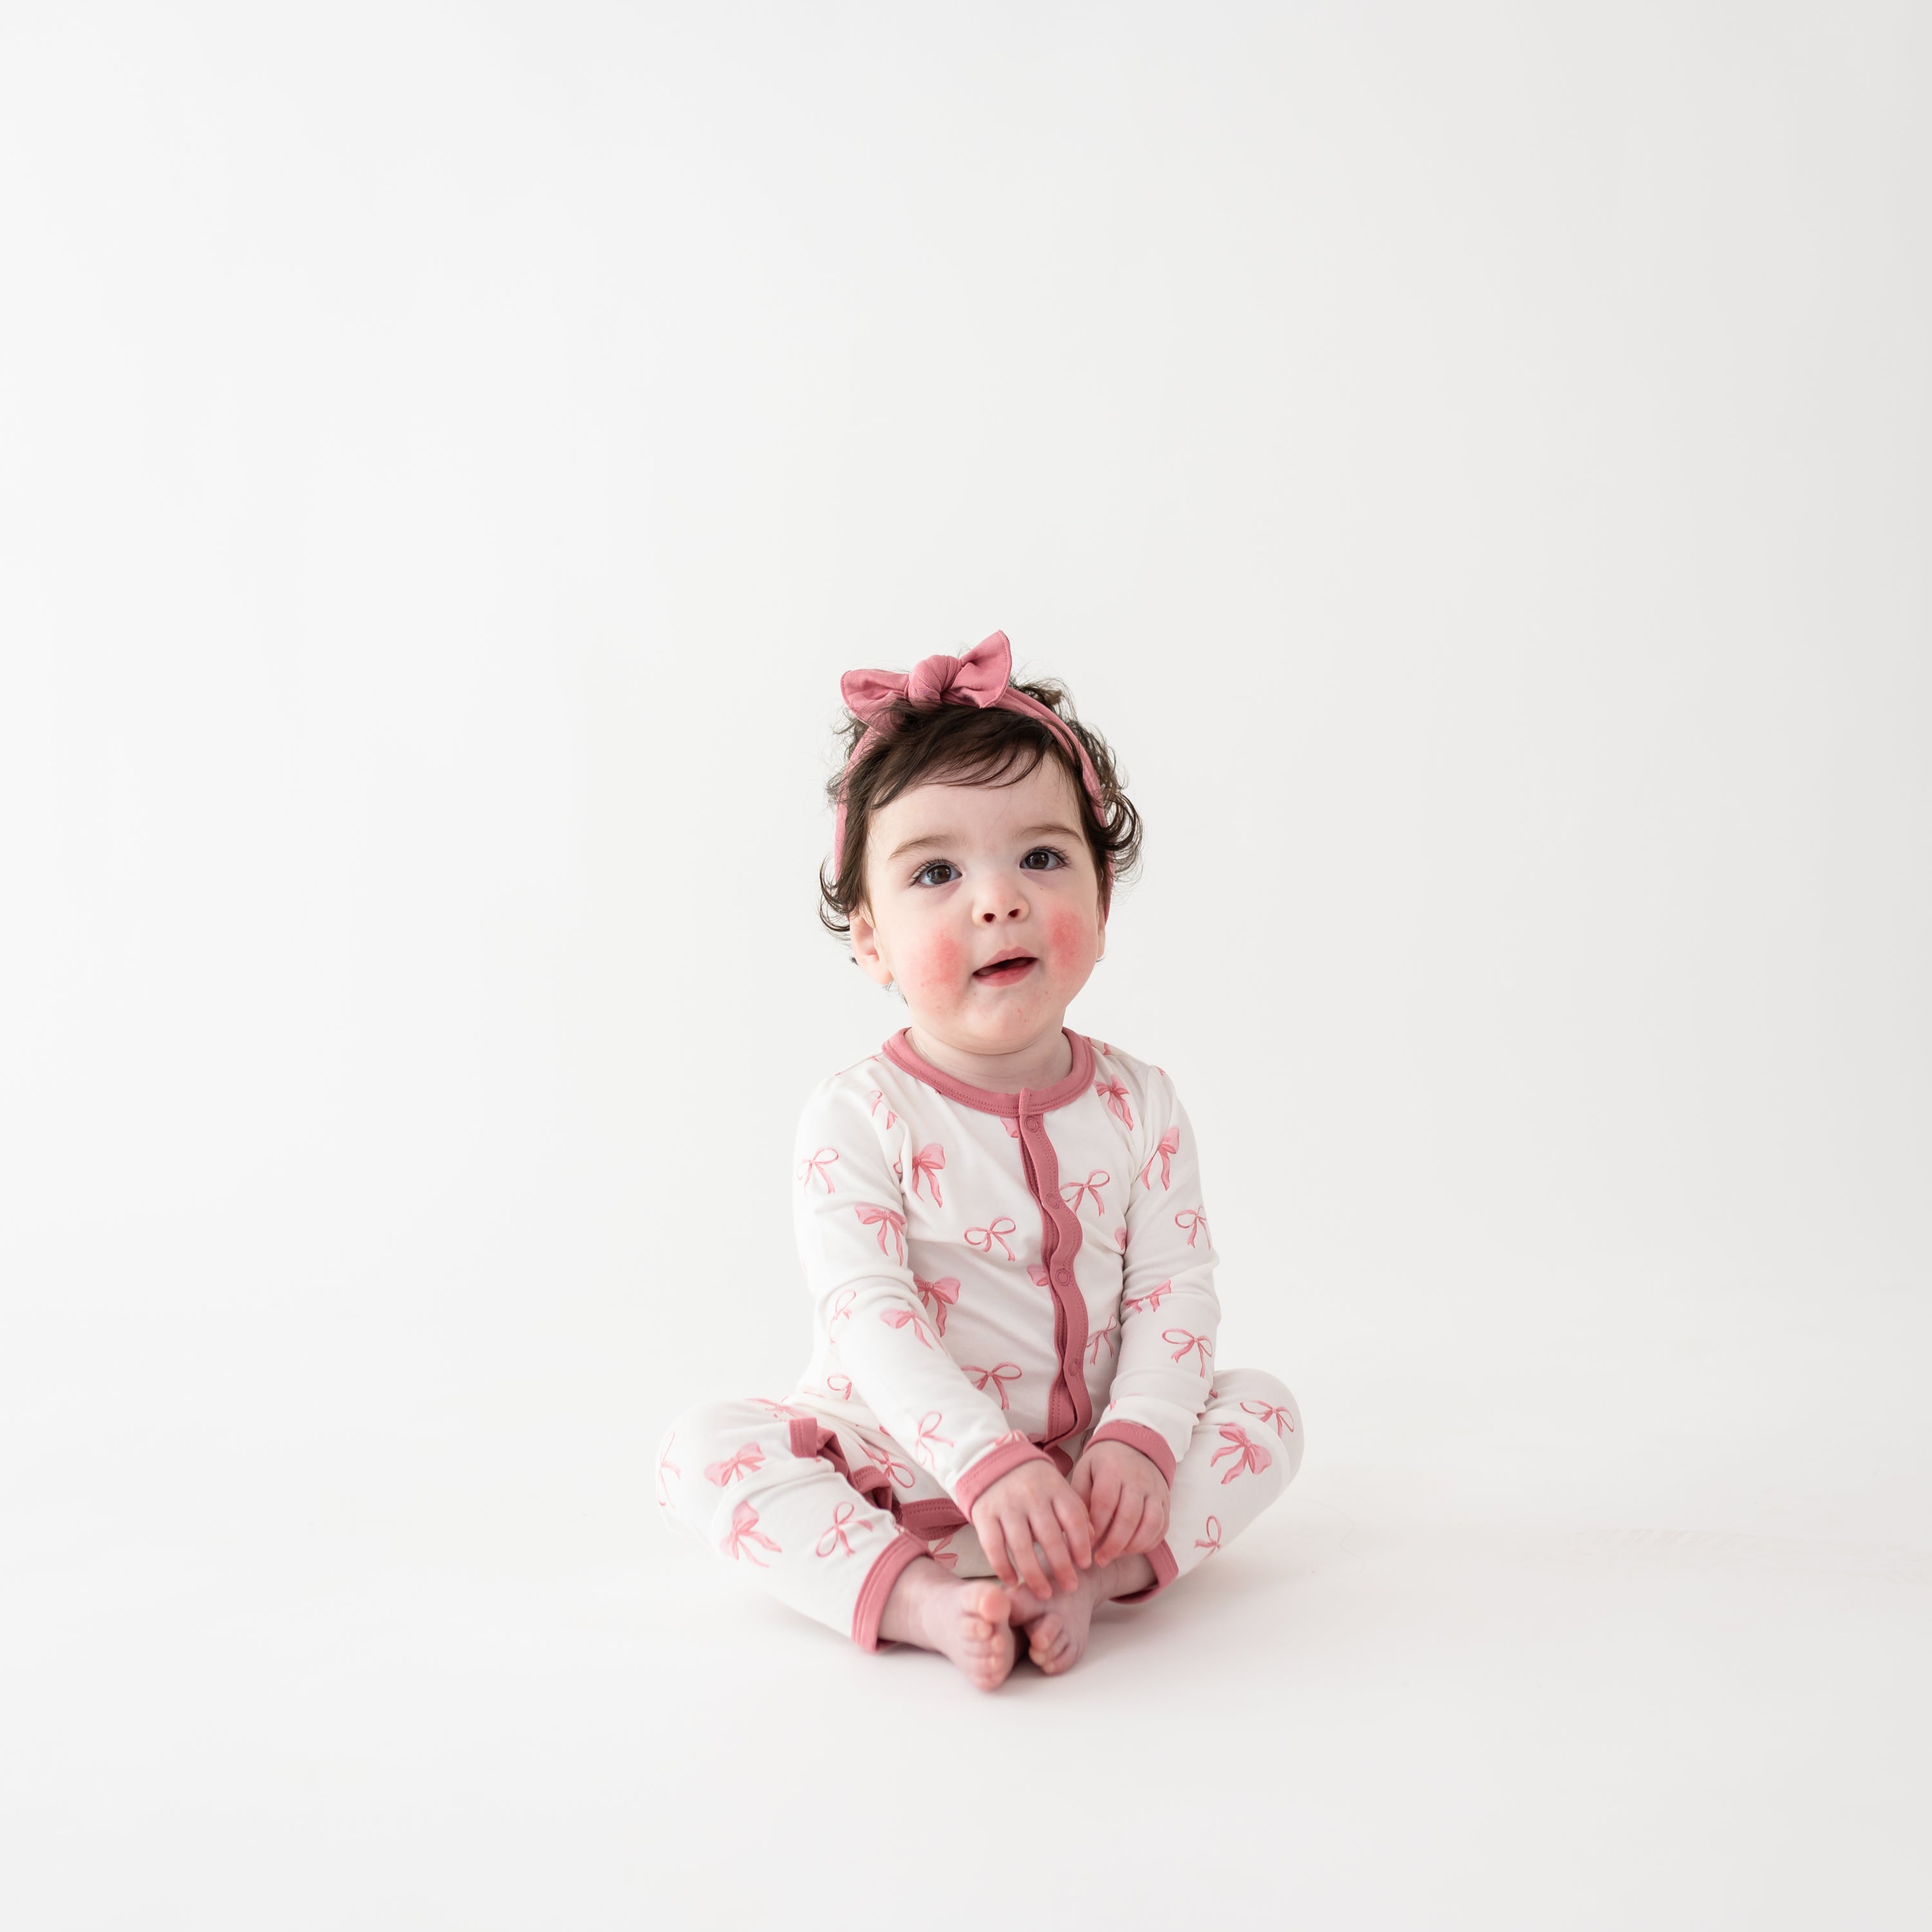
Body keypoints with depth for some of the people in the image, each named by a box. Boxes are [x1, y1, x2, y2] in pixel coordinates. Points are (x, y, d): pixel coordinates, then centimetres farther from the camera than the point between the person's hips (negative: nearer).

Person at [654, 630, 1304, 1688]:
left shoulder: (1139, 1105, -3)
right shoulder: (858, 1116, -14)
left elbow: (1175, 1291, -6)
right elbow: (869, 1317, -22)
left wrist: (1136, 1442, -23)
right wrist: (988, 1466, -33)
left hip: (1089, 1455, 3)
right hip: (899, 1464, -3)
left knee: (1264, 1410, -14)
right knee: (701, 1448, -23)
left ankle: (1086, 1578, -30)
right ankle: (918, 1597, -36)